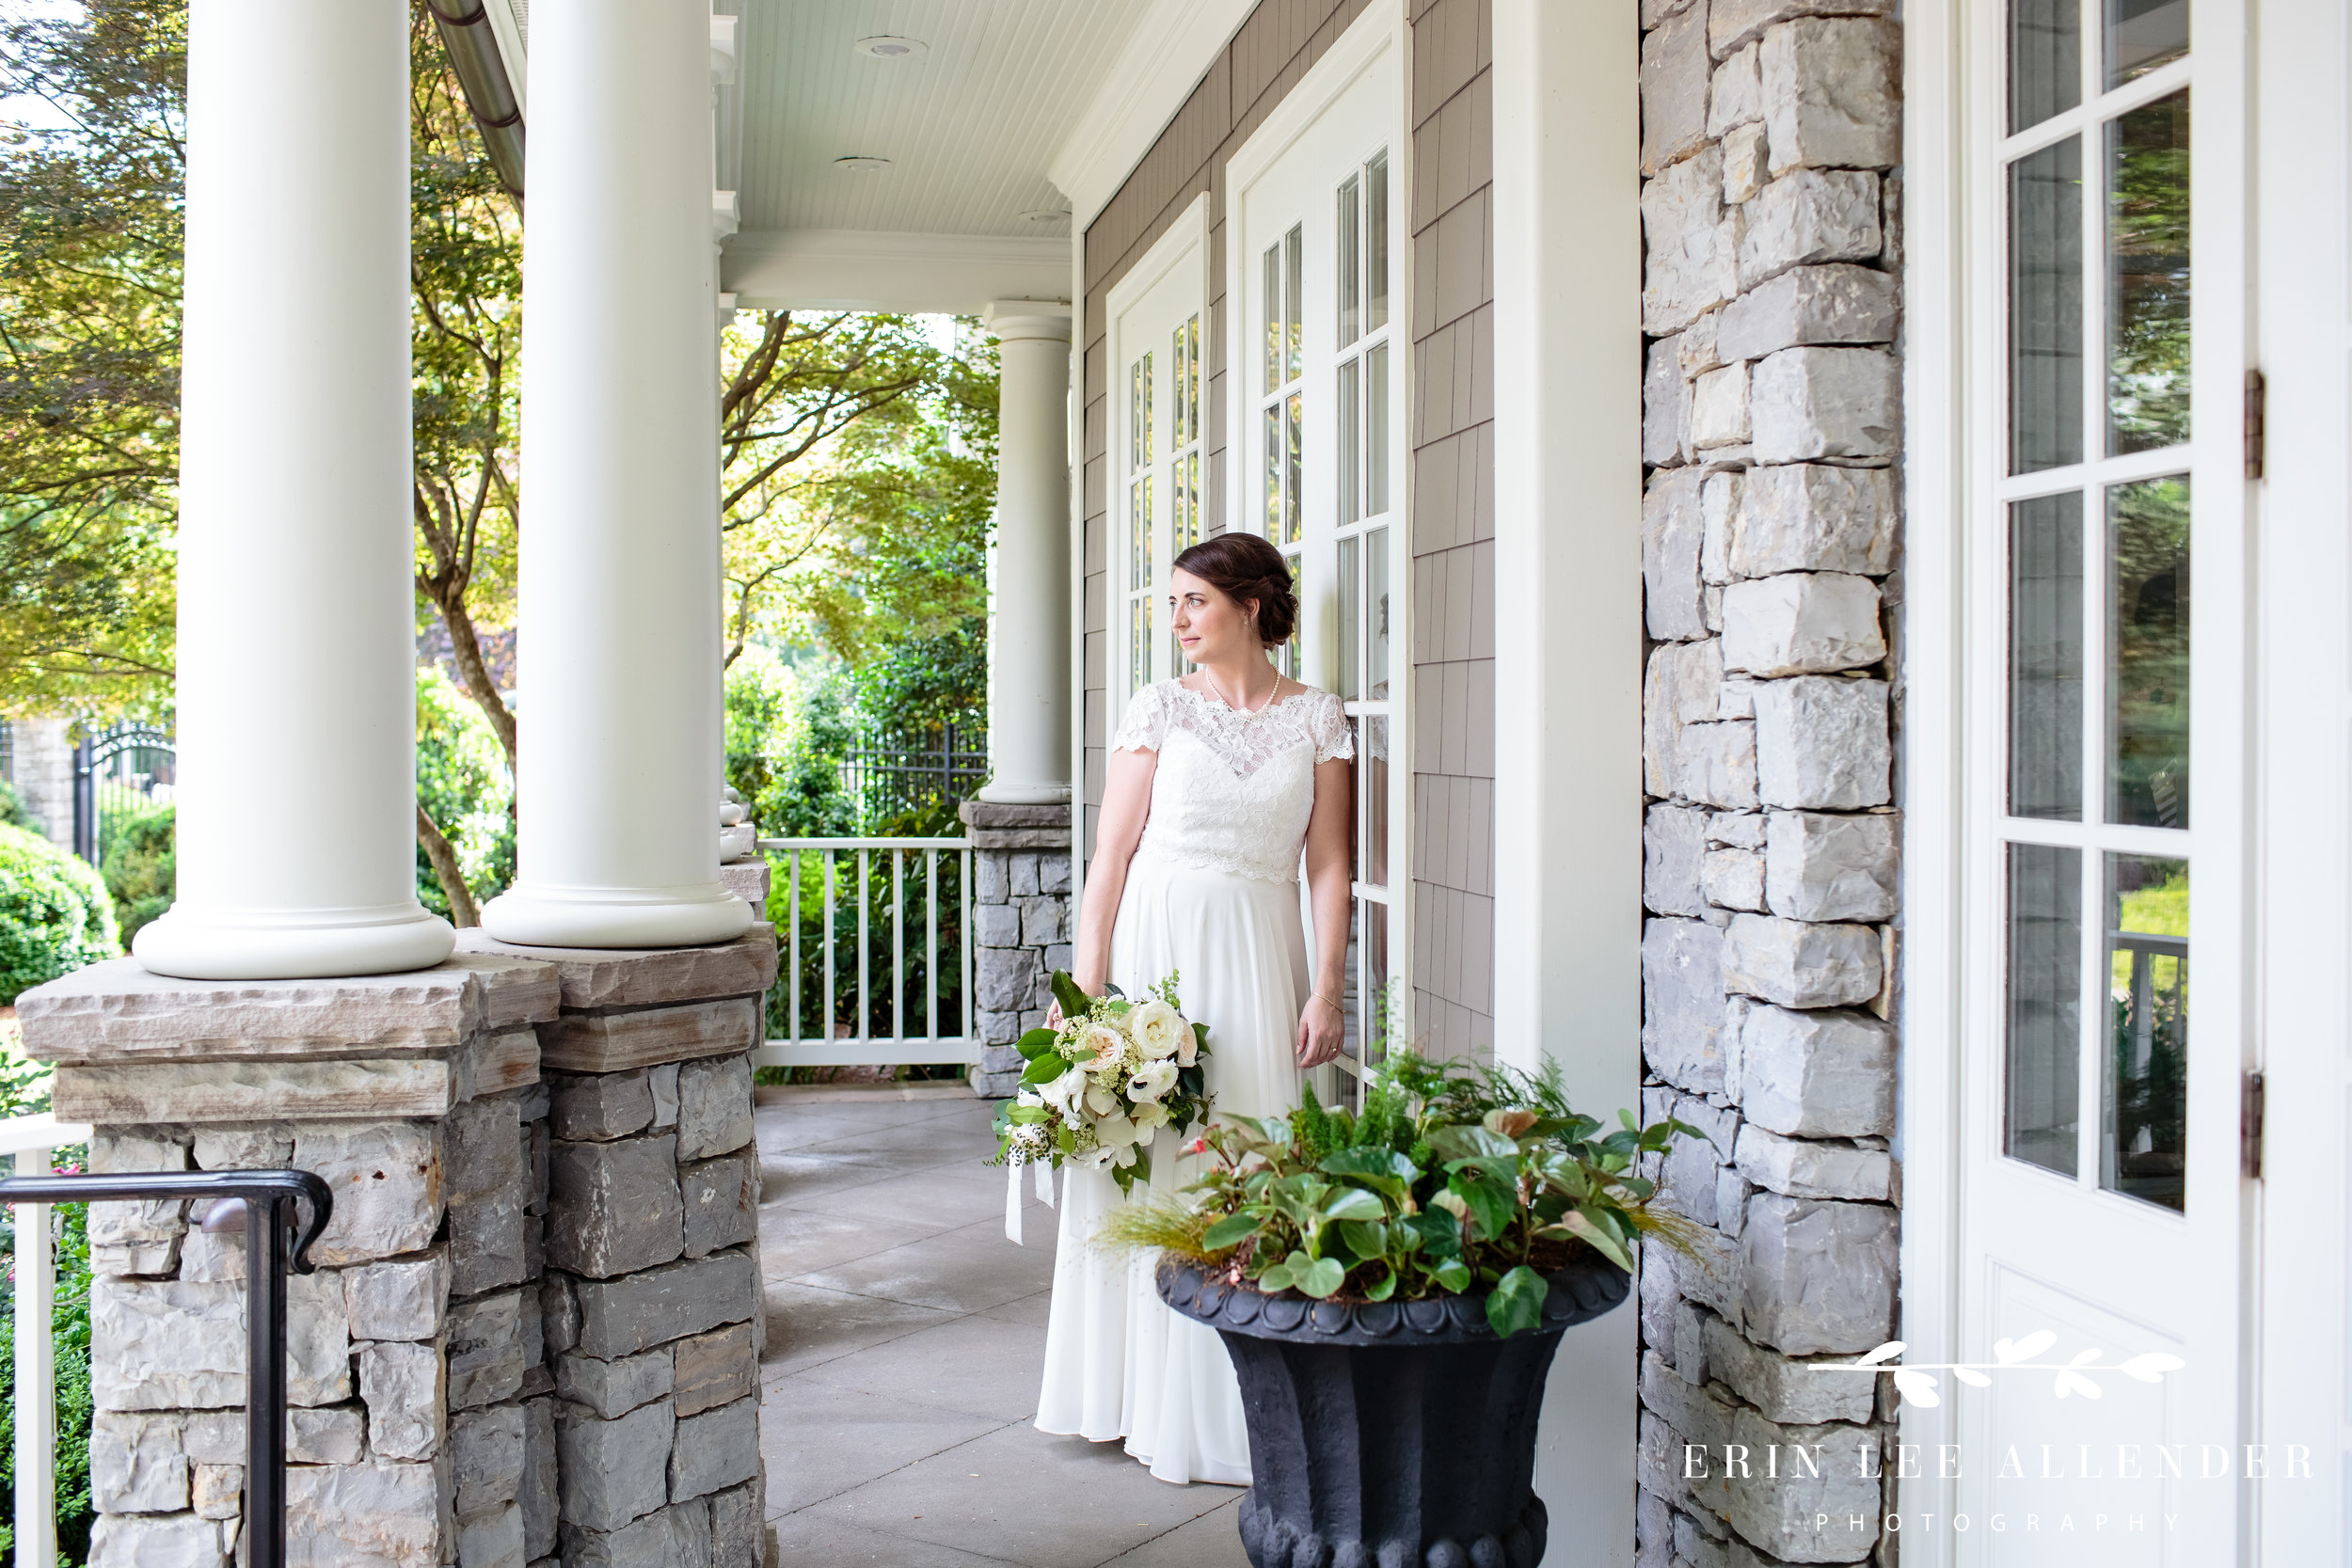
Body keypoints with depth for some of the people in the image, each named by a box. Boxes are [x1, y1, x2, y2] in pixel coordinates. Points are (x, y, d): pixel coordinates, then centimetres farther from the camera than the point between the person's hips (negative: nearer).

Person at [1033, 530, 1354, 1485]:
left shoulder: (1317, 718, 5)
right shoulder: (1160, 710, 3)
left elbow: (1328, 864, 5)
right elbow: (1113, 852, 1)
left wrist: (1327, 989, -3)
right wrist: (1085, 985, -5)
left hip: (1258, 951, 0)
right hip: (1157, 943, 0)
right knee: (1150, 1157, 1)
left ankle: (1239, 1406, 13)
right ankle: (1153, 1397, 15)